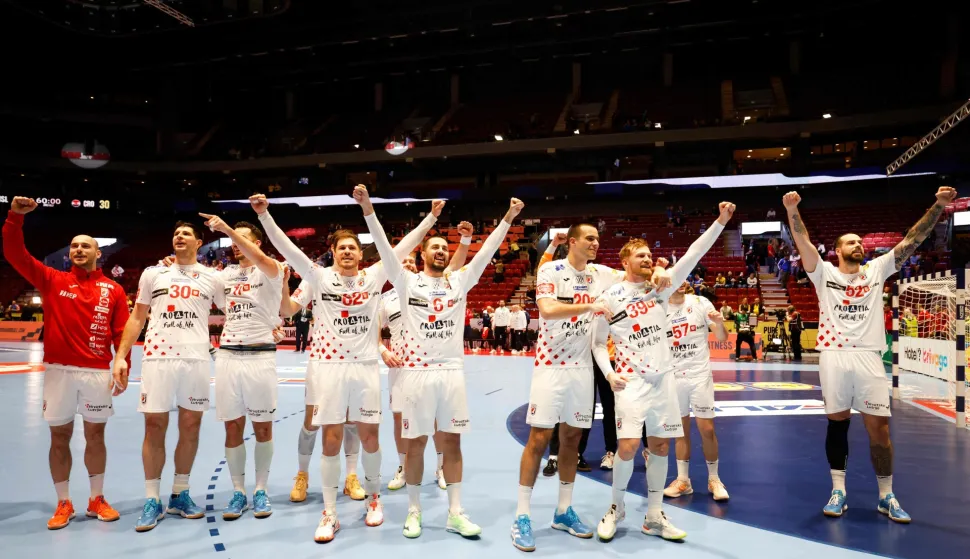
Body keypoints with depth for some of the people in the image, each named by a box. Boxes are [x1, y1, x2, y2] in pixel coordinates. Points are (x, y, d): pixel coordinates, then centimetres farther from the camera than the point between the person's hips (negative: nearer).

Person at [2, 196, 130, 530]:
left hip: (98, 372, 0)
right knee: (59, 438, 7)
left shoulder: (113, 290, 5)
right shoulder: (51, 280, 7)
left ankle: (97, 499, 21)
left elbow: (122, 334, 3)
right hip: (58, 371, 1)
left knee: (95, 436, 8)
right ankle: (64, 503, 19)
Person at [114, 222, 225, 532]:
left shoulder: (211, 278, 9)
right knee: (154, 428, 1)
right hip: (157, 358, 0)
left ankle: (180, 495, 20)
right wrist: (121, 356, 3)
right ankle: (152, 501, 12)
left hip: (196, 360, 1)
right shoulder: (153, 274, 9)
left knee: (191, 427, 6)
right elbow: (136, 318, 11)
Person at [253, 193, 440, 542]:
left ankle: (373, 497, 32)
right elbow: (285, 247, -6)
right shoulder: (320, 278, 1)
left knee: (368, 437, 9)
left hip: (366, 366, 1)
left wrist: (431, 217, 2)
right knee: (331, 440, 3)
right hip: (329, 365, -1)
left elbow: (405, 246, 4)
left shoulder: (375, 276, 4)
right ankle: (329, 514, 14)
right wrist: (264, 214, -14)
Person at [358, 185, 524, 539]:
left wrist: (509, 217, -6)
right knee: (416, 443, 6)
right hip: (417, 372, -2)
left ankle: (455, 513, 17)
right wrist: (367, 209, -18)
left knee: (452, 442, 8)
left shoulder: (460, 281, 8)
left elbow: (487, 250, 2)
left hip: (452, 372, 3)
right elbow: (384, 247, -9)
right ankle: (414, 511, 21)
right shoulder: (407, 281, 1)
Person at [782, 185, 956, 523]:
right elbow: (804, 244, -7)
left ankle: (886, 496, 17)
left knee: (879, 427, 2)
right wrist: (792, 211, -21)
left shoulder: (877, 270, 12)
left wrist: (939, 206, -2)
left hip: (868, 358, 1)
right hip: (833, 357, -1)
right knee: (837, 423, 7)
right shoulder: (825, 272, 6)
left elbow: (912, 240, 7)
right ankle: (838, 491, 16)